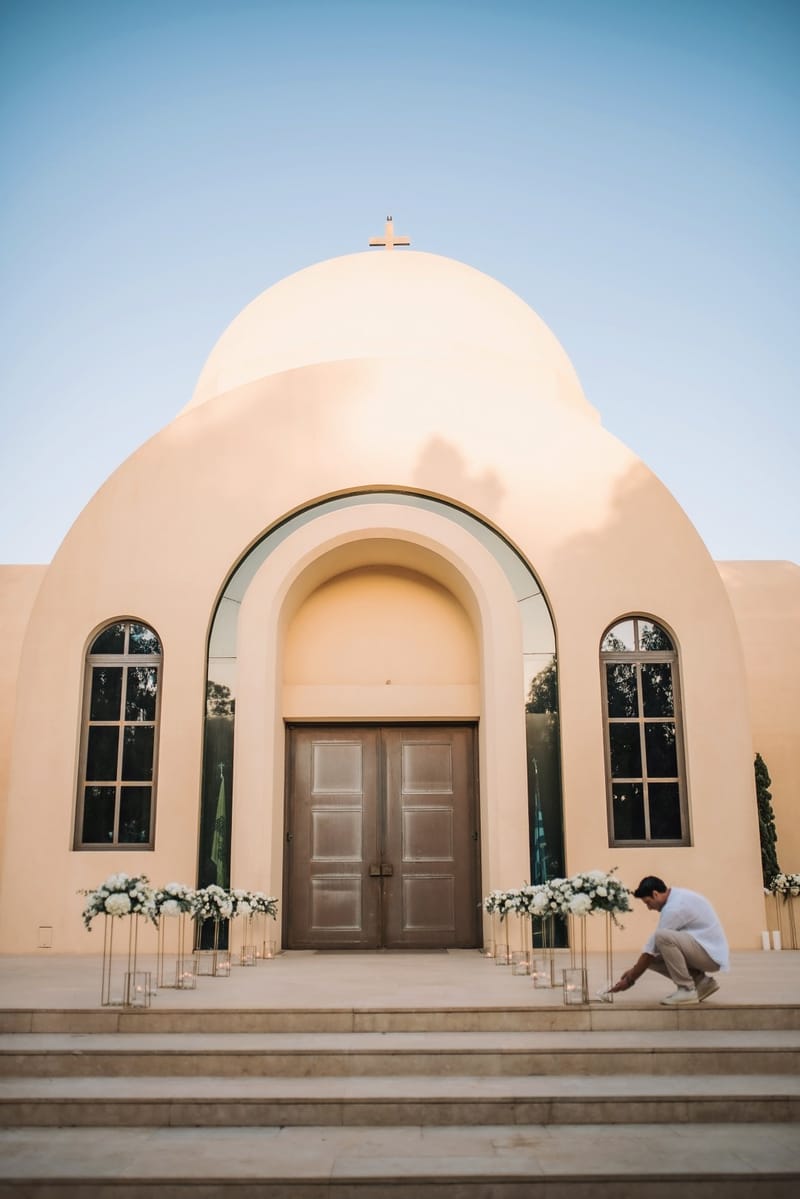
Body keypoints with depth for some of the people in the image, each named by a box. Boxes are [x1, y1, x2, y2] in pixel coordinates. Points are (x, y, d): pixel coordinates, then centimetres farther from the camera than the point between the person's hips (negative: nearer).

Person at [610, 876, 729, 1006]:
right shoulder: (676, 897, 9)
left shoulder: (675, 907, -21)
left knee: (662, 936, -30)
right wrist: (634, 969, 13)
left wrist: (630, 980, -10)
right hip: (702, 951, 10)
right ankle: (702, 982, 9)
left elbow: (656, 942, -18)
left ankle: (687, 990, -16)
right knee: (652, 957, 4)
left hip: (710, 954, -10)